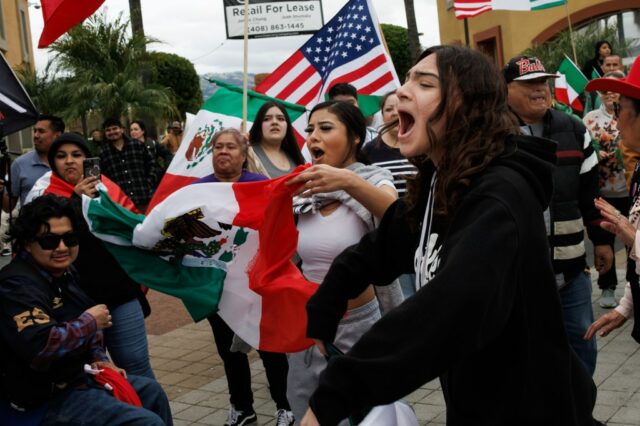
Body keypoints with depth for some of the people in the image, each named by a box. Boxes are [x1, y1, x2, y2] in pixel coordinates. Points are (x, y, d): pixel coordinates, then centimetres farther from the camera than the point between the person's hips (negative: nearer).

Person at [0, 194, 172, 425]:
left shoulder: (64, 272, 7)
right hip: (46, 400, -10)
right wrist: (90, 322, -23)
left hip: (78, 376, 10)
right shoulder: (19, 286, -23)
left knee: (151, 391, 25)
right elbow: (41, 349, -37)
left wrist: (98, 358, 7)